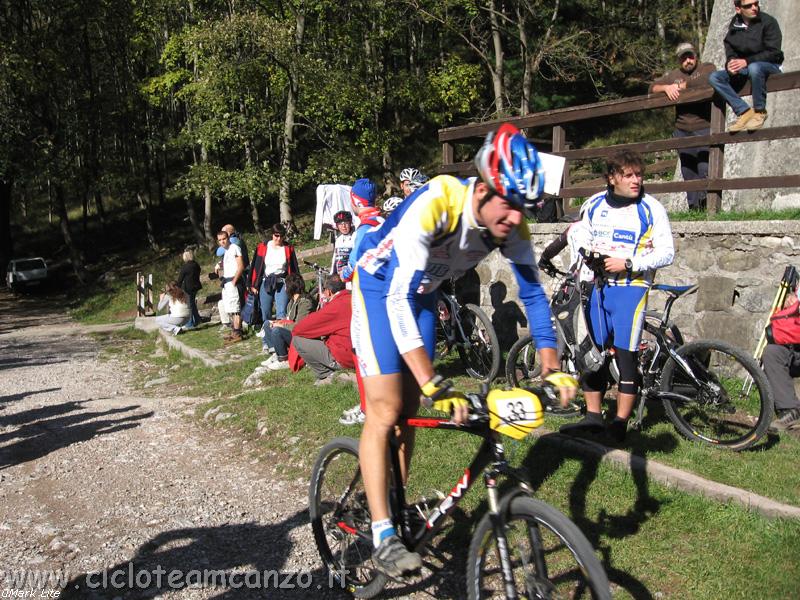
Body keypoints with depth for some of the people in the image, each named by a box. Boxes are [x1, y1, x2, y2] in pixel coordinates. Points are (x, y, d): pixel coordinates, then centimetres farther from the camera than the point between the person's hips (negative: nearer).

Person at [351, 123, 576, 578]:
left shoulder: (512, 226, -19)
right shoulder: (435, 205, -38)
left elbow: (533, 293, -8)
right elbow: (398, 301, -40)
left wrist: (552, 365, -17)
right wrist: (436, 386, -46)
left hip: (422, 292, 6)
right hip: (380, 287, -5)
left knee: (410, 409, 8)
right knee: (385, 410, -12)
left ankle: (396, 507, 24)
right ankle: (383, 536, -5)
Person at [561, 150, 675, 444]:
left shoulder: (651, 209, -5)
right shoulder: (594, 204, 7)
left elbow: (666, 253, -8)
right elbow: (578, 232, 22)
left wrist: (628, 264, -18)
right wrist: (585, 249, 0)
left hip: (631, 287, -5)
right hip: (599, 285, 5)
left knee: (625, 354, -5)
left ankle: (620, 424, 5)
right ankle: (593, 416, 19)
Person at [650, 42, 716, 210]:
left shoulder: (707, 68, 8)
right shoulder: (673, 75, 18)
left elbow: (706, 81, -15)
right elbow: (652, 87, 12)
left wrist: (682, 85, -7)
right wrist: (666, 88, -8)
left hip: (704, 128, -4)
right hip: (682, 131, 4)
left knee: (705, 169, -15)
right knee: (688, 172, 4)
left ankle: (705, 205, -9)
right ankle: (693, 207, 10)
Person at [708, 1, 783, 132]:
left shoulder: (768, 22, -12)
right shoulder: (734, 24, 3)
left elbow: (773, 52, -18)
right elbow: (729, 48, 8)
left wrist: (747, 61, -29)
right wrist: (730, 62, -17)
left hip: (770, 65, -6)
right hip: (744, 68, 6)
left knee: (754, 67, -41)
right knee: (714, 77, -14)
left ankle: (760, 111, -23)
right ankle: (744, 111, -19)